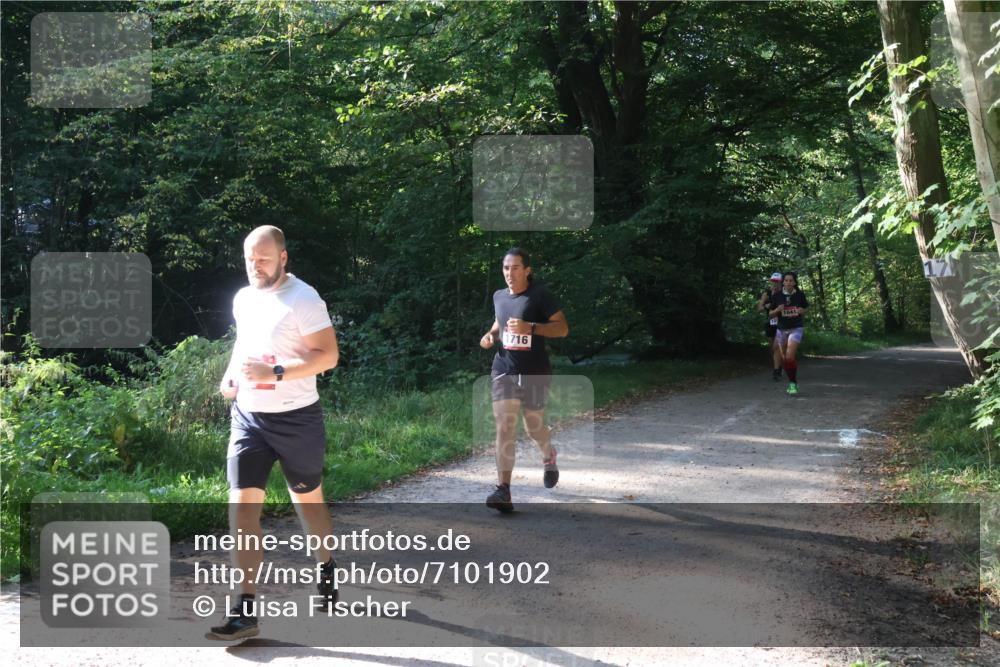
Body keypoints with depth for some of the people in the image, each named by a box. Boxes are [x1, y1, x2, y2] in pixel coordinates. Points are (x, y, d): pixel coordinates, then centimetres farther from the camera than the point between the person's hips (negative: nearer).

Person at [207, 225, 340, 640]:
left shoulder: (303, 300, -13)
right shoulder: (243, 299, 9)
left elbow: (328, 355, -17)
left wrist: (275, 373, -26)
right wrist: (230, 374, 7)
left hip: (295, 419, -5)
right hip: (247, 417, 5)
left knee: (307, 500, 14)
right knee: (242, 505, -7)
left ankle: (326, 568, 41)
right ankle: (246, 610, -4)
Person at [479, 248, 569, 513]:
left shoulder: (539, 295, -8)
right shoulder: (498, 296, 8)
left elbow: (563, 328, -11)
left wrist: (530, 327, -24)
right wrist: (491, 334, 5)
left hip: (534, 373, -3)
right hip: (503, 371, 3)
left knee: (534, 427, 10)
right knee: (504, 427, -10)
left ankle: (549, 458, 46)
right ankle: (503, 491, -14)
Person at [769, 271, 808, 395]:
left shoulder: (800, 294, -6)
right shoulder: (777, 296, -5)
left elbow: (806, 308, 11)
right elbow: (770, 314, 2)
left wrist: (802, 311, -12)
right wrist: (777, 310, -19)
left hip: (796, 329, -3)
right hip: (782, 330, 3)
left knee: (790, 357, -18)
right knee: (785, 359, 11)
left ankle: (793, 384, -3)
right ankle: (792, 382, 31)